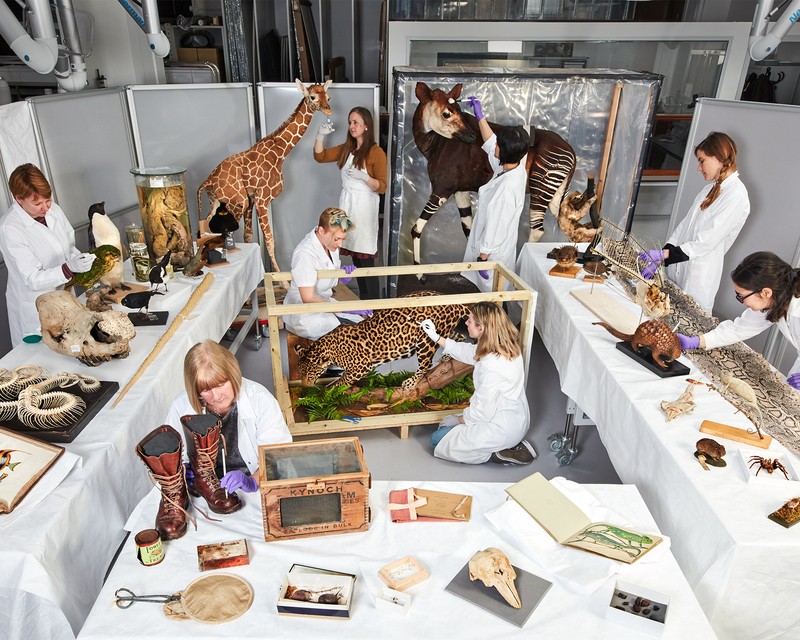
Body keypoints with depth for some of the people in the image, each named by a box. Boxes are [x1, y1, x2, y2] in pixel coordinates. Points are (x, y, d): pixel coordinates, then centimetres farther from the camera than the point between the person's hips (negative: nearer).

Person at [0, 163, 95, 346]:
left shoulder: (53, 209, -5)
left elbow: (69, 245, 10)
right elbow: (33, 280, -21)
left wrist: (77, 259, -13)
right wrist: (69, 267, -36)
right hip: (35, 310, -5)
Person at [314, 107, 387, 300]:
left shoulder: (376, 152, -7)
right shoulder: (346, 149, 12)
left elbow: (382, 187, -9)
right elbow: (320, 156, 14)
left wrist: (363, 176, -24)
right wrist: (320, 135, -1)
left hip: (364, 207, -6)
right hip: (346, 205, 6)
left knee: (366, 259, -7)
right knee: (355, 257, 8)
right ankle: (362, 300, 17)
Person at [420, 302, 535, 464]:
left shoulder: (492, 366, -33)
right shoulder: (506, 346, -6)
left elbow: (482, 412, -24)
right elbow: (468, 352, 12)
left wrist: (458, 419, -5)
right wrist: (436, 337, 10)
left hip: (502, 429, -9)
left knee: (437, 439, 6)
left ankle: (496, 452, -1)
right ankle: (510, 443, 12)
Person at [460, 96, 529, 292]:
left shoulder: (507, 187, -34)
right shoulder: (516, 167, -6)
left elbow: (496, 227, -27)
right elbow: (490, 143, 12)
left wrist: (483, 257, -18)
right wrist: (480, 115, 13)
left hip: (494, 252, -9)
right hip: (501, 246, 9)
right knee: (492, 292, 26)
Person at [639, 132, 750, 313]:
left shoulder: (736, 196, -13)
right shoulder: (711, 189, 12)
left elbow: (706, 241, -18)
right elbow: (685, 224, 8)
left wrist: (663, 253, -19)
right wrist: (657, 259, 1)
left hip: (699, 278, -7)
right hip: (678, 269, 7)